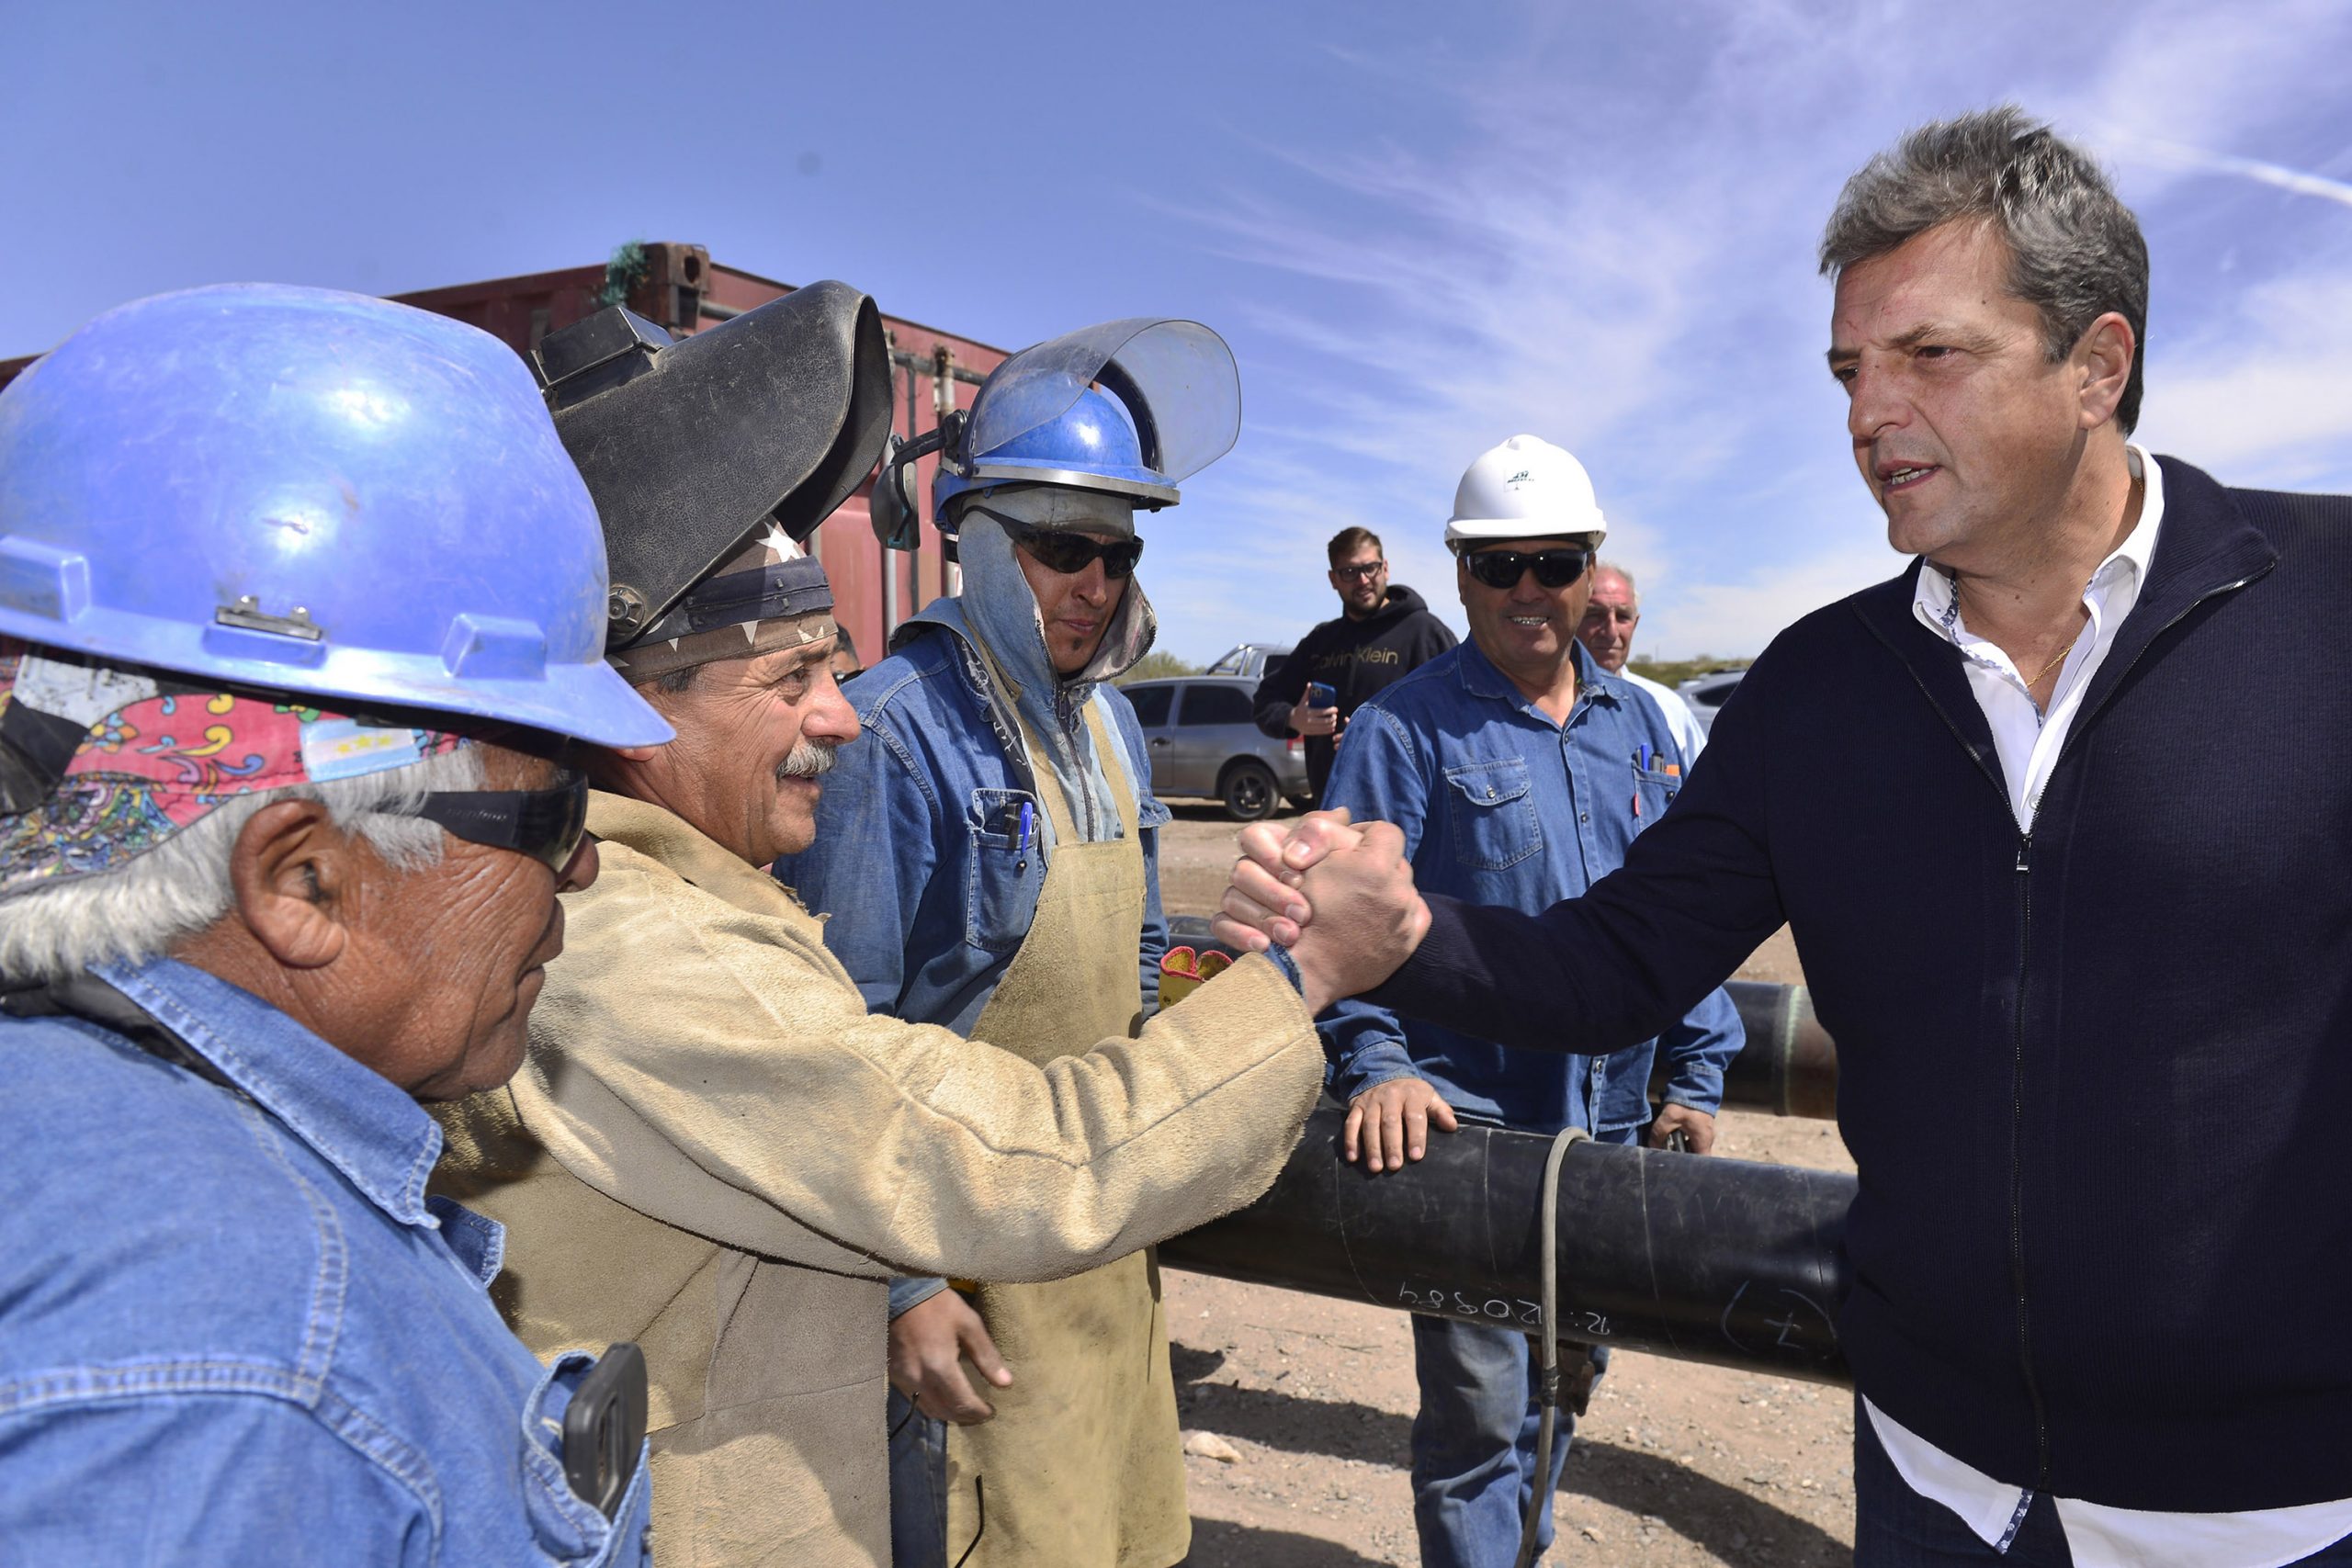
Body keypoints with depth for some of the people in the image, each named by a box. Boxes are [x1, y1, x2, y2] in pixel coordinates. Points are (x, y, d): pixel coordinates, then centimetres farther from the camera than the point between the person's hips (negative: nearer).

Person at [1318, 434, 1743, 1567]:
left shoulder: (1636, 724, 8)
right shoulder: (1408, 728, -9)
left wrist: (1696, 1075, 9)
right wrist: (1374, 1064, -27)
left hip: (1610, 1120, 6)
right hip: (1469, 1121, -6)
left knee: (1568, 1376, 22)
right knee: (1479, 1408, 1)